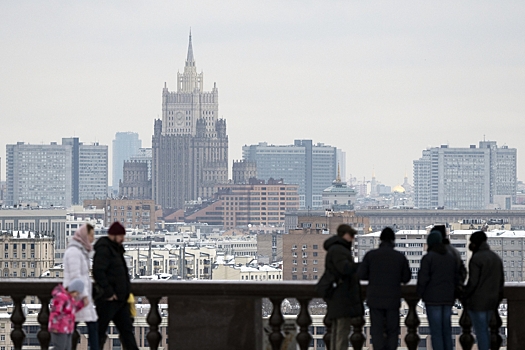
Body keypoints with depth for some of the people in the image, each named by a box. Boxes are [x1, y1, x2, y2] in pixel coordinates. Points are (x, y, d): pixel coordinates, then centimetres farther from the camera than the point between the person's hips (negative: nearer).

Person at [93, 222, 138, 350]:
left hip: (120, 300, 10)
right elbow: (98, 272, -25)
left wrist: (126, 293, 15)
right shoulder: (103, 249, -14)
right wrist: (108, 292, -24)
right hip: (108, 300, -10)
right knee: (100, 331, -2)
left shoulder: (116, 249, 17)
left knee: (126, 330, 10)